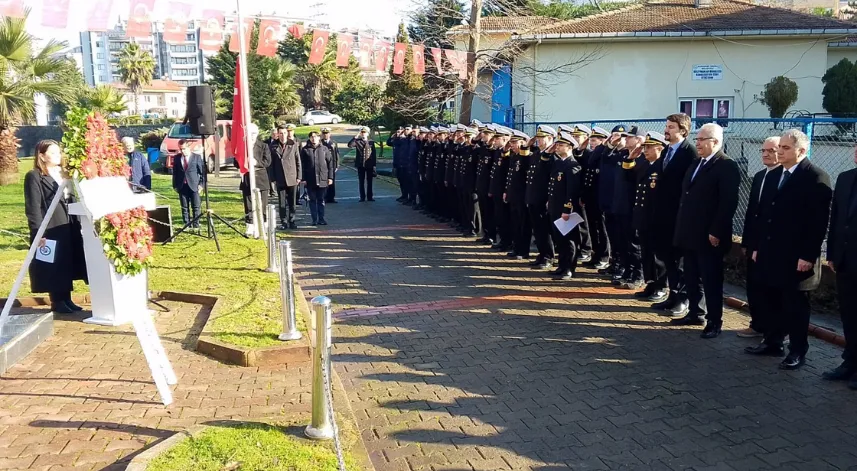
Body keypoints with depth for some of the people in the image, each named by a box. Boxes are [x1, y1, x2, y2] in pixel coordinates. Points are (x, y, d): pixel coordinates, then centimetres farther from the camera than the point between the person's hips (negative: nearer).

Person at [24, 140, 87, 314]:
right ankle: (57, 302, 10)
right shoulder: (34, 177, -8)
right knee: (54, 267, 0)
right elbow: (33, 208, -13)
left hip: (68, 228, 7)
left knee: (67, 265, 11)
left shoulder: (63, 174, 16)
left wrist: (77, 225, 13)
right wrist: (38, 233, -20)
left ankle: (66, 300, 19)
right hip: (50, 230, -7)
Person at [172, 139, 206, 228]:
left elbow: (202, 171, 2)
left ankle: (196, 225, 5)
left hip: (193, 185, -2)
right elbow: (174, 172, 12)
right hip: (182, 186, 3)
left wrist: (201, 184, -5)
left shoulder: (196, 157, 1)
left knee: (196, 207, -1)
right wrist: (175, 185, 7)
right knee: (184, 207, 5)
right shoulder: (176, 158, 9)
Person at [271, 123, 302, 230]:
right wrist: (273, 178, -1)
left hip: (292, 178, 0)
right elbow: (271, 163, 4)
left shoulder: (294, 144, 2)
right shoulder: (273, 146, 2)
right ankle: (284, 222, 12)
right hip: (280, 179, 0)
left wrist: (298, 177, -1)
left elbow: (298, 162, 4)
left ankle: (291, 221, 16)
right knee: (282, 202, 4)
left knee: (292, 202, 6)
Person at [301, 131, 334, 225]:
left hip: (322, 179, 1)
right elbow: (302, 165, 0)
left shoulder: (324, 149, 4)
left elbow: (330, 163, 3)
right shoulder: (305, 150, 1)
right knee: (312, 200, 5)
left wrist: (330, 177, -2)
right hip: (310, 180, 0)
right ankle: (314, 220, 10)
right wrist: (303, 178, -5)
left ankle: (321, 219, 13)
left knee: (321, 200, 8)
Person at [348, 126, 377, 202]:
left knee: (369, 181, 6)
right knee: (361, 182, 4)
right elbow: (350, 145, -16)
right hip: (360, 165, 0)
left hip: (369, 165, 0)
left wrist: (374, 164, 0)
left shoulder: (371, 142, 5)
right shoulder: (357, 141, 3)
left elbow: (374, 154, 4)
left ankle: (369, 197, 13)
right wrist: (356, 137, -18)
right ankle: (362, 197, 10)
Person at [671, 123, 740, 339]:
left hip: (709, 235, -8)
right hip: (690, 233, 8)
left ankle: (714, 321, 10)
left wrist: (716, 232, -20)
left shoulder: (727, 166, -11)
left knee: (711, 279, 1)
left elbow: (729, 203, -17)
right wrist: (681, 227, 14)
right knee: (692, 277, 15)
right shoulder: (695, 164, 15)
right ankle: (695, 313, 27)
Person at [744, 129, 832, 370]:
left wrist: (808, 256, -18)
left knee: (795, 304, 4)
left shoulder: (816, 178, -10)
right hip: (770, 253, 7)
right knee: (771, 300, 14)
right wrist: (758, 246, 12)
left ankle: (798, 350, 16)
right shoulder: (773, 177, 12)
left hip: (796, 257, -7)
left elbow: (819, 222, -15)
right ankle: (772, 341, 27)